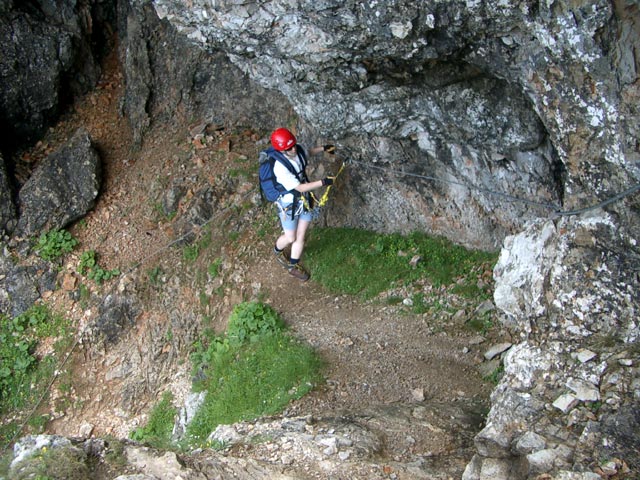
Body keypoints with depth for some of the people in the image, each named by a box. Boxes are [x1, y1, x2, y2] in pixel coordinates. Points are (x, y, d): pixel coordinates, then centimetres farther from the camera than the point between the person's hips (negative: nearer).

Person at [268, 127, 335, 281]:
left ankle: (293, 266, 33)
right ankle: (277, 251, 47)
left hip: (305, 200, 6)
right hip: (289, 204, -6)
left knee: (301, 236, 14)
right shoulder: (280, 167, -34)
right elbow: (300, 188, -31)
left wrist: (323, 149, -4)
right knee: (290, 238, 13)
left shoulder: (299, 149, -15)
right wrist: (322, 182, -36)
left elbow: (308, 152, 13)